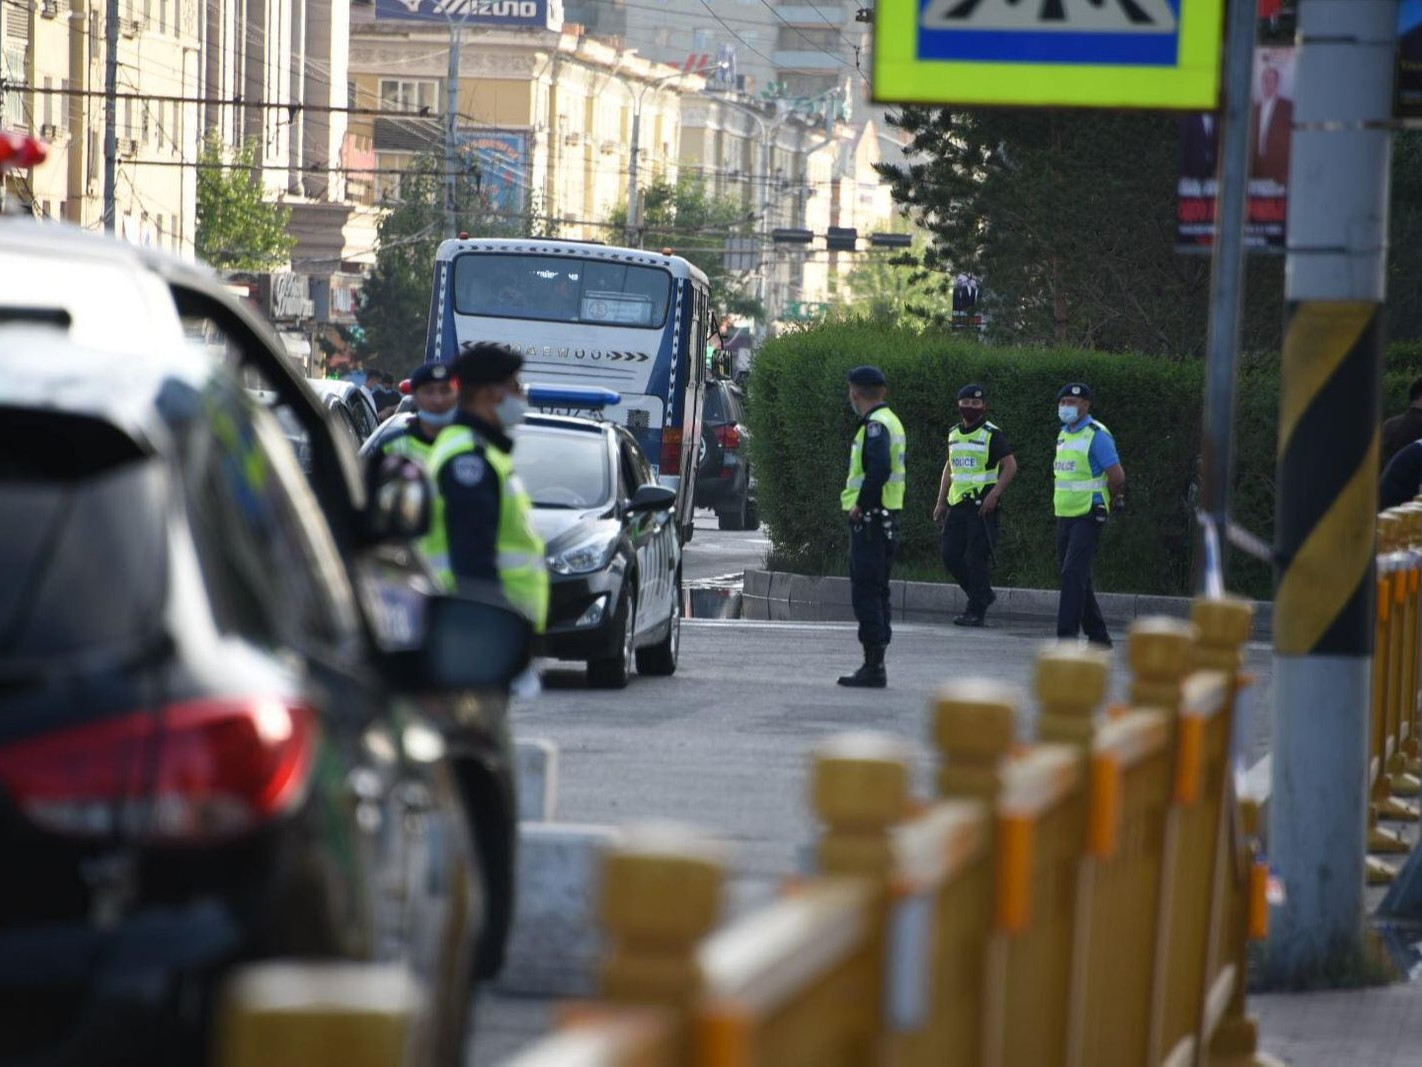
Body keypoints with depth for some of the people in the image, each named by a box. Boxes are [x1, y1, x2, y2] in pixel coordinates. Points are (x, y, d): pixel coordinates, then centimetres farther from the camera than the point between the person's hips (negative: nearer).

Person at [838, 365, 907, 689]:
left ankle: (873, 667, -11)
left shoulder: (876, 425, -14)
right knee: (877, 592, 14)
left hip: (870, 518, -10)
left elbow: (879, 469, -28)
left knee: (866, 592, -9)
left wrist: (860, 505, -19)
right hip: (888, 517, 10)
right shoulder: (891, 421, 17)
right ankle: (875, 664, 17)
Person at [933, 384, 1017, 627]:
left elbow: (1010, 466, -10)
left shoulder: (992, 435, -6)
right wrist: (941, 502, 18)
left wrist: (994, 495, -20)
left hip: (982, 505, -7)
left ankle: (976, 611, -3)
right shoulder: (954, 434, 15)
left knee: (976, 559, -8)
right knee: (951, 557, 3)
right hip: (957, 504, 7)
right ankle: (983, 594, 21)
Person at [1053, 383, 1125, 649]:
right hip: (1065, 515, 9)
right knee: (1077, 577, 11)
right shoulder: (1063, 435, 14)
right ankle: (1097, 636, 20)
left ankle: (1067, 637, -18)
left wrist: (1114, 500, 2)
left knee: (1074, 574, -15)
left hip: (1088, 516, -9)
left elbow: (1117, 477, -13)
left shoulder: (1096, 436, -12)